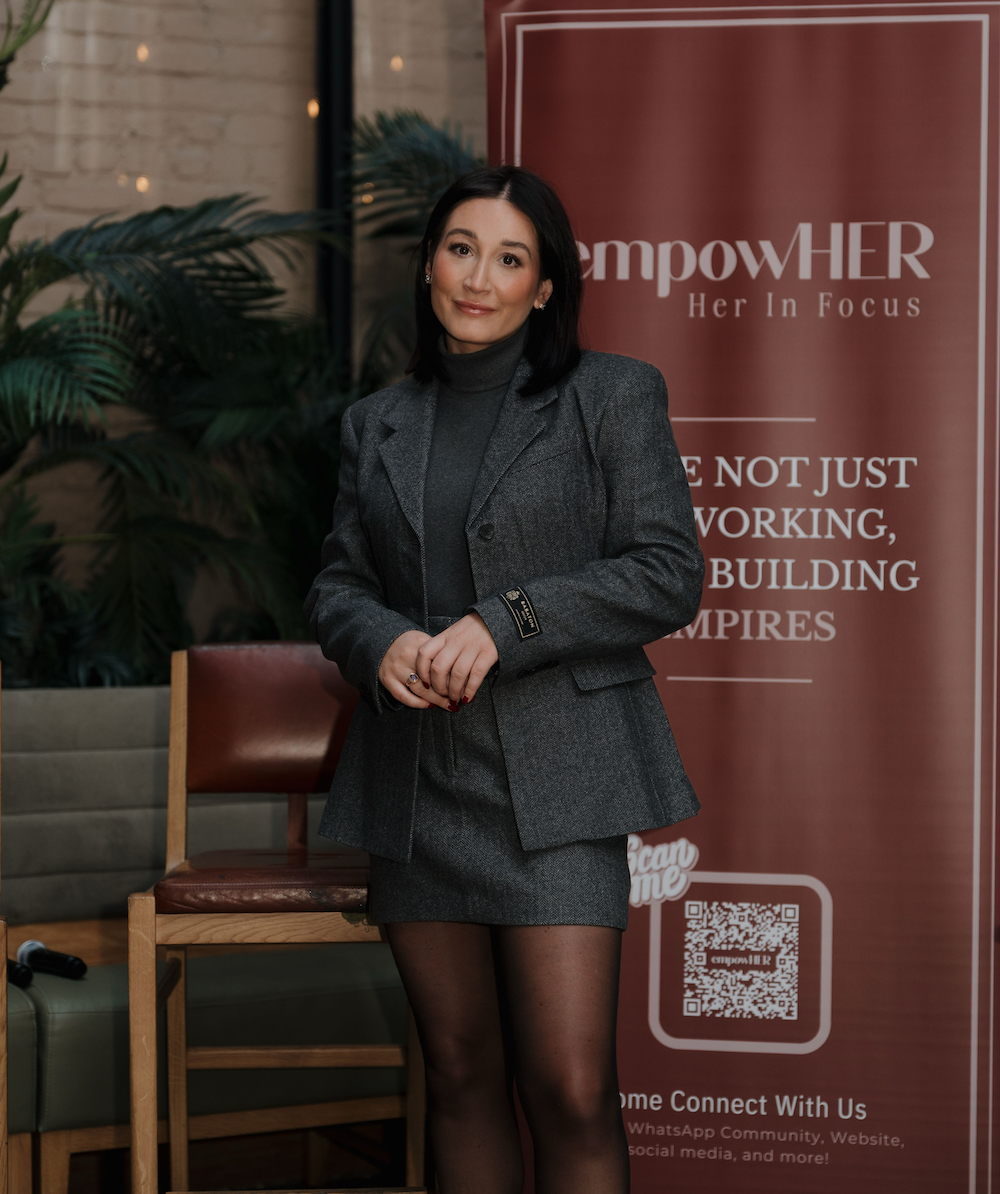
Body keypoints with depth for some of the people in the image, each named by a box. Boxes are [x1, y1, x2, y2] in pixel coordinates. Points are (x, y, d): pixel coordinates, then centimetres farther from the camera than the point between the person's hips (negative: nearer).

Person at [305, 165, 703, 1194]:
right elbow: (336, 582, 16)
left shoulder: (613, 395, 3)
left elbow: (668, 574, -4)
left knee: (571, 1091, -10)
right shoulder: (377, 424, 15)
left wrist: (502, 624, -14)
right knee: (460, 1077, 9)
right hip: (415, 788, 4)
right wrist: (383, 642, -8)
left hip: (555, 781, -4)